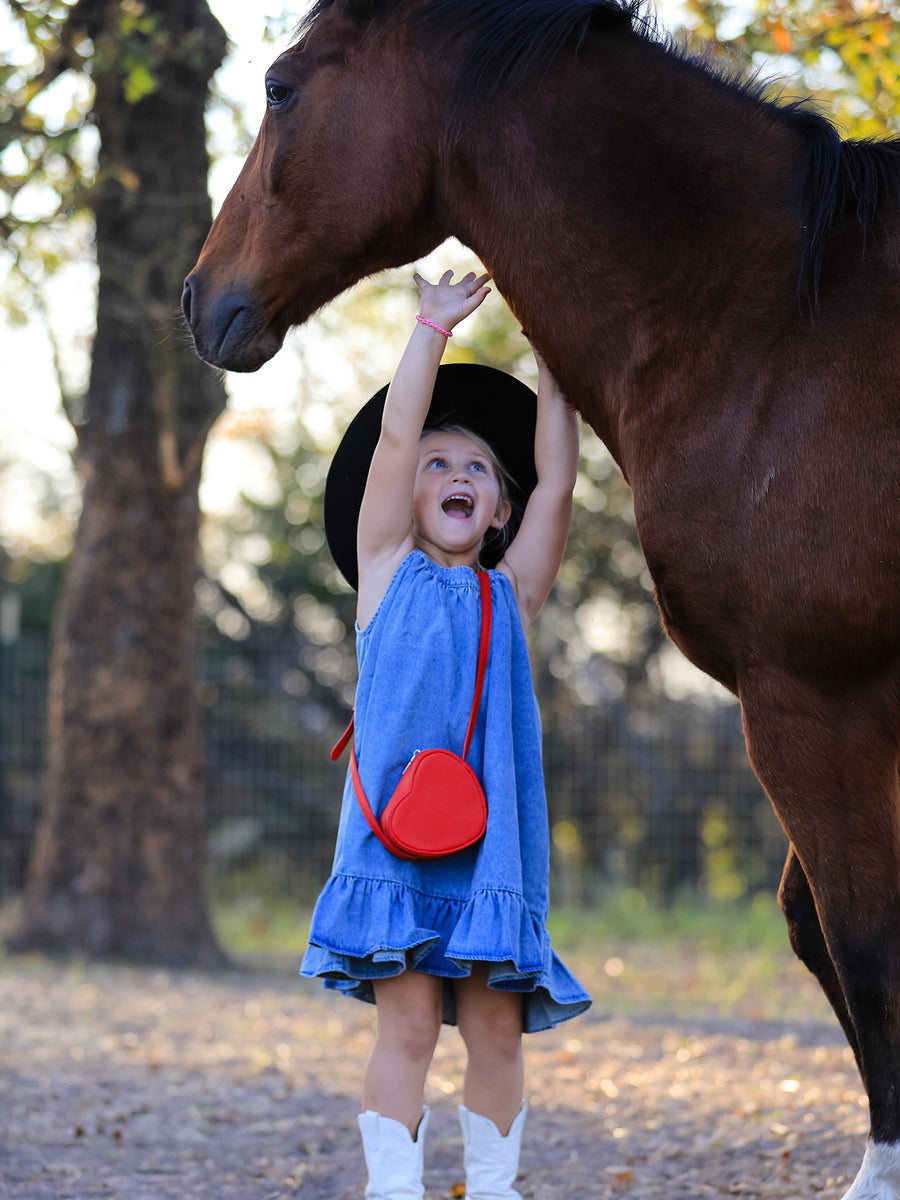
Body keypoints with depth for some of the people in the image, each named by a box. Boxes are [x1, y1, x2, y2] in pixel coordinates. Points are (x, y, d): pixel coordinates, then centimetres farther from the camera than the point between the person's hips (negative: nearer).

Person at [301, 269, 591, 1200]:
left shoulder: (511, 596, 17)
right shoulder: (389, 571, 12)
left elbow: (555, 480, 10)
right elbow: (392, 435, 5)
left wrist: (551, 356, 12)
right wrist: (433, 326, 8)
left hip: (491, 832, 2)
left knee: (496, 1028, 2)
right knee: (408, 1025, -5)